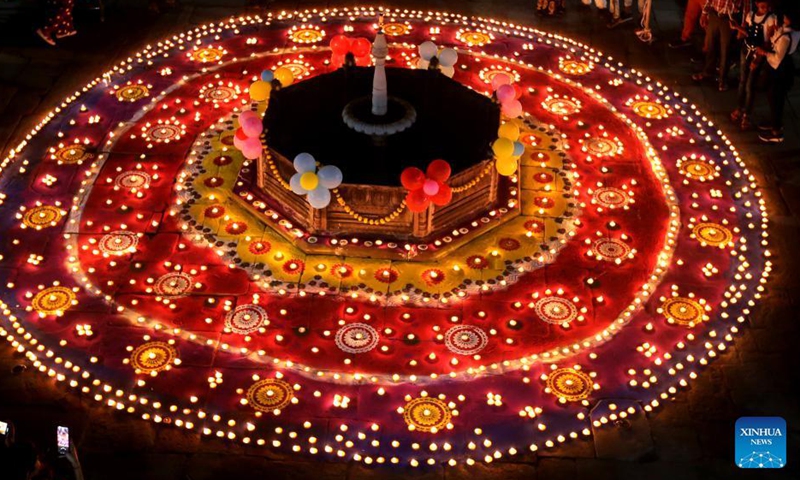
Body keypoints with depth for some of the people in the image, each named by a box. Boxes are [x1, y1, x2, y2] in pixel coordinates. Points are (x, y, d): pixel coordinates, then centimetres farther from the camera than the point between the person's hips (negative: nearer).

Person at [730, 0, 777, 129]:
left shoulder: (771, 19, -15)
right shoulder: (750, 15, 1)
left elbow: (769, 41, -14)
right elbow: (743, 35, 4)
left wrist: (758, 59, -18)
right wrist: (738, 27, -18)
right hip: (746, 50, 5)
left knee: (750, 86, -1)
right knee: (742, 81, 15)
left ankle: (747, 115, 12)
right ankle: (739, 109, 31)